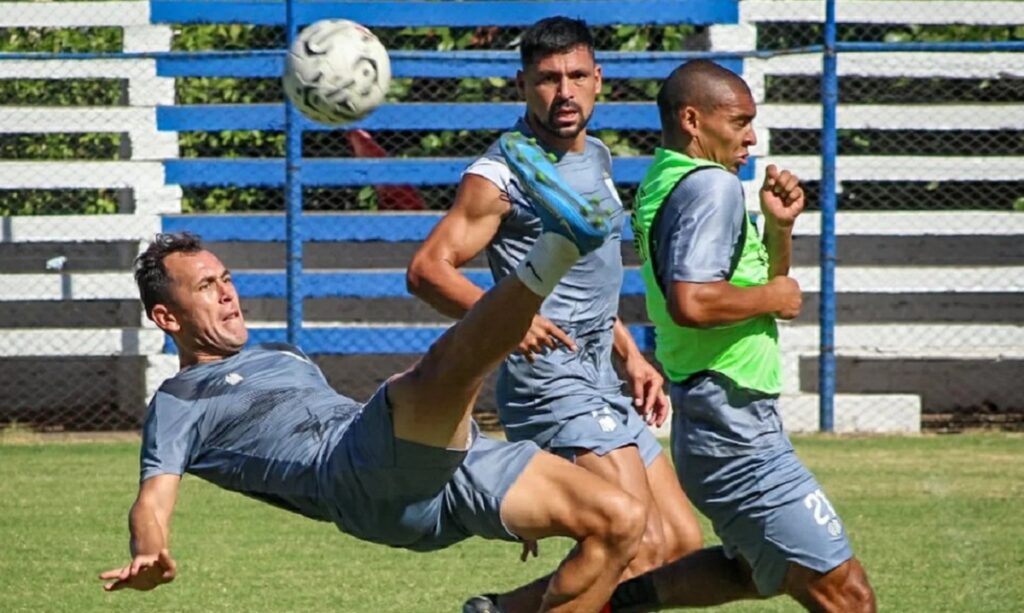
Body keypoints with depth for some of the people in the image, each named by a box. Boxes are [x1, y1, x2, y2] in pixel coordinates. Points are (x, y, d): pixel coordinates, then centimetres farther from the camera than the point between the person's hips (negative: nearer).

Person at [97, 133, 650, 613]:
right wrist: (148, 558, -28)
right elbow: (153, 497, -3)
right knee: (445, 365, -37)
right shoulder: (178, 406, 13)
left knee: (619, 520, -2)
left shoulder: (284, 356, 38)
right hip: (355, 473, -8)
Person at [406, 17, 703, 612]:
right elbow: (428, 268, -19)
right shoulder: (502, 175, -11)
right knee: (641, 544, -20)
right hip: (552, 379, -9)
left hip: (603, 382, 9)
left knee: (682, 542, 9)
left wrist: (631, 354, 19)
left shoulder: (595, 157, 15)